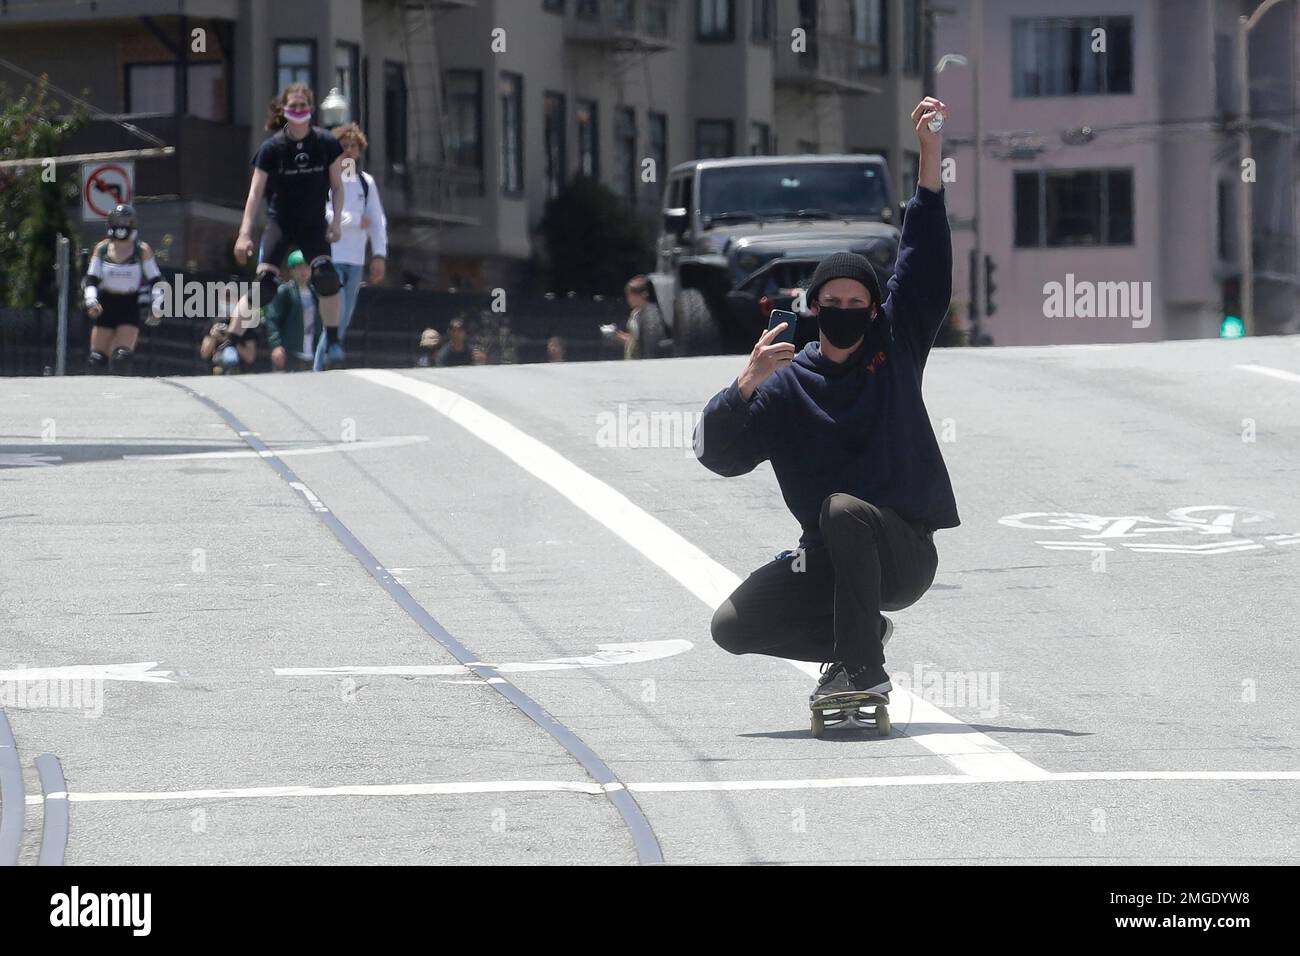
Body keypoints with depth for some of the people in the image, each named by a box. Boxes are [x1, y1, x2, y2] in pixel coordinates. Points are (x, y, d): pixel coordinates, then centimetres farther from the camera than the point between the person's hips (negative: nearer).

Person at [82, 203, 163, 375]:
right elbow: (91, 280, 5)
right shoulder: (101, 249, 3)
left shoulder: (142, 250, -2)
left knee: (122, 357, -18)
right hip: (106, 306, 2)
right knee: (96, 360, -1)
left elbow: (155, 281, 3)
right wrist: (91, 301, -13)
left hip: (130, 308, -2)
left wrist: (155, 308, -8)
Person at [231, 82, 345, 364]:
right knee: (264, 283, -13)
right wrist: (245, 233, -14)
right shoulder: (273, 147, -10)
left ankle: (332, 341, -6)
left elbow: (336, 186, 5)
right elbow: (256, 192, -9)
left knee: (326, 276, -19)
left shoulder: (326, 143, -5)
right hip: (279, 222, -2)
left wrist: (337, 220, -8)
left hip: (314, 224, 2)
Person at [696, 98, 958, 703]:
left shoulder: (895, 346, 3)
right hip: (827, 558, 3)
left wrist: (929, 152, -11)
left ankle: (863, 668, -26)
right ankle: (862, 631, 13)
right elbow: (717, 453, -9)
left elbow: (925, 257, -3)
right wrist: (748, 383, -25)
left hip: (905, 551, -3)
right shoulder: (785, 385, 2)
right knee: (733, 627, -10)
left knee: (843, 509, -35)